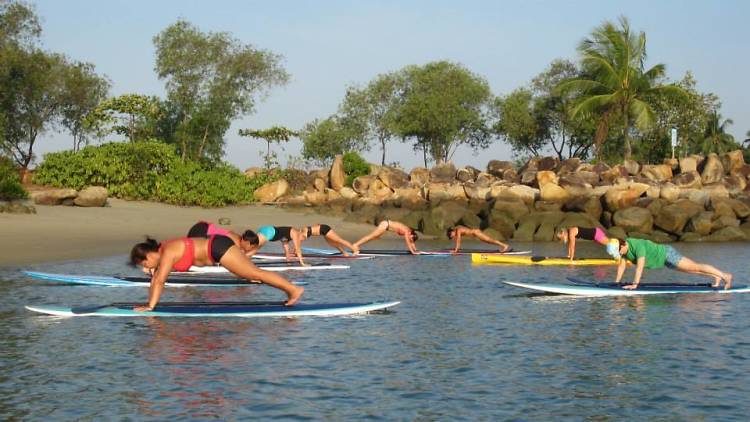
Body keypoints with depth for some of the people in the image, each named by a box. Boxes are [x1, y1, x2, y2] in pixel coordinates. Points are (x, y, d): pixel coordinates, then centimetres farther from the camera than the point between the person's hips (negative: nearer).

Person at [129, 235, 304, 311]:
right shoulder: (160, 252, 9)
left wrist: (150, 306, -20)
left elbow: (160, 281, -23)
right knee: (250, 274, 13)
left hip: (219, 247, -9)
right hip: (216, 246, 9)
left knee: (255, 273, -11)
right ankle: (289, 290, 17)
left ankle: (294, 289, -11)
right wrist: (150, 303, 16)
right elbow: (155, 279, 17)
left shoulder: (168, 253, -19)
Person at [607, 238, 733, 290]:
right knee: (691, 270, 16)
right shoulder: (624, 248, -8)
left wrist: (634, 284, -43)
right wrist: (616, 283, -1)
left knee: (695, 267, -6)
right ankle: (716, 277, 27)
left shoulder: (638, 246, -34)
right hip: (664, 259, 8)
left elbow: (640, 266, -40)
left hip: (667, 254, -8)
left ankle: (725, 276, 0)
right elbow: (622, 266, 2)